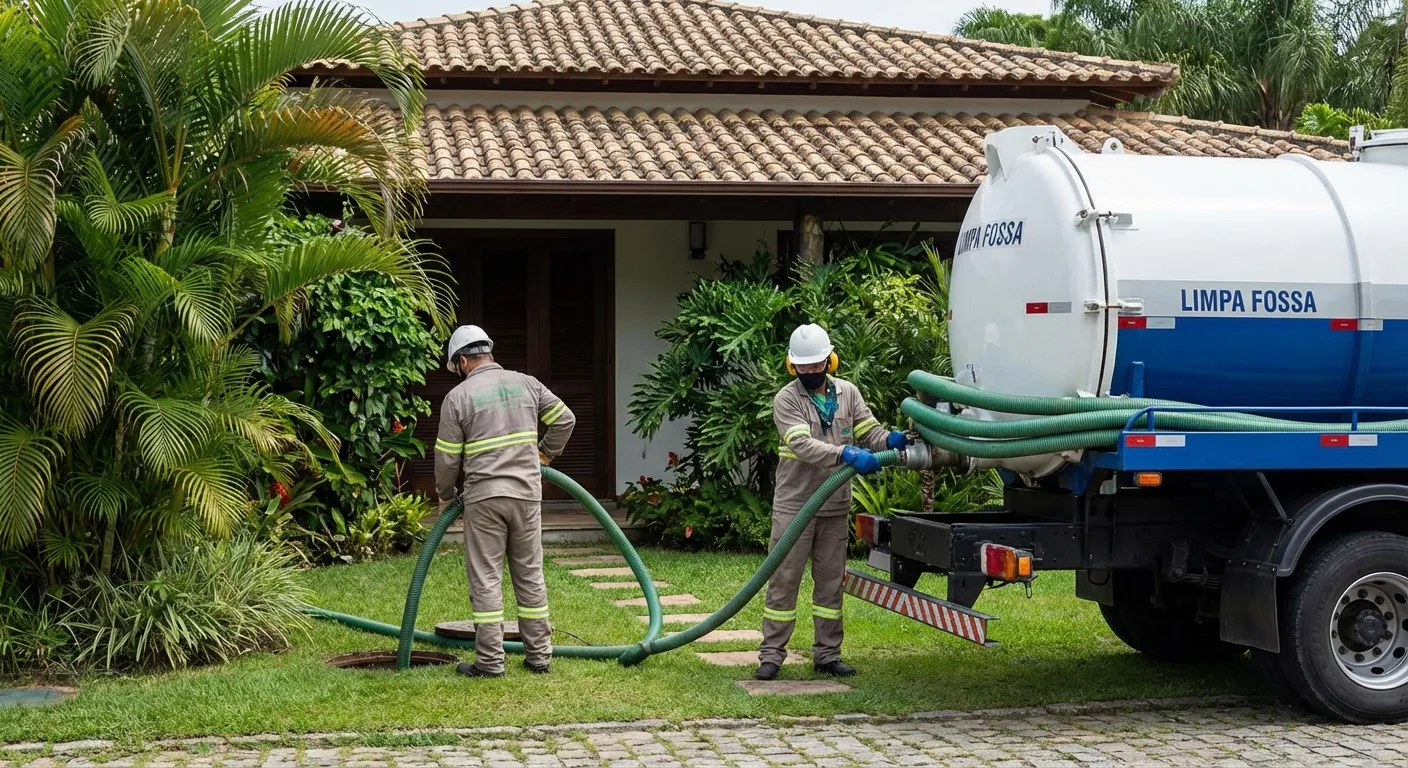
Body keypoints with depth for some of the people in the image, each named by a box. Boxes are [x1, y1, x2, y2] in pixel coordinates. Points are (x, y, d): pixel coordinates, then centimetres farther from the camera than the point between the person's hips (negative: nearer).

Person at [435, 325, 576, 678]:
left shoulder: (458, 397, -3)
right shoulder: (526, 383, 7)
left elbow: (447, 459, -2)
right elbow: (565, 419, 11)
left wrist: (446, 497, 15)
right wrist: (543, 456, 23)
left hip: (484, 498, -4)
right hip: (527, 493, 4)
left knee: (485, 578, 1)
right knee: (530, 574, 11)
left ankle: (490, 661, 1)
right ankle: (538, 655, 15)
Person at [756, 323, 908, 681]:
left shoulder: (848, 393, 6)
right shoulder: (786, 399, -9)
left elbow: (869, 432, 6)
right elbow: (803, 445, -23)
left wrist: (890, 441, -18)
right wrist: (847, 454, -36)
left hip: (835, 507, 4)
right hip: (794, 506, -4)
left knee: (830, 581, 11)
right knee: (784, 580, -1)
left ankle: (827, 654, 19)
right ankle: (771, 655, 5)